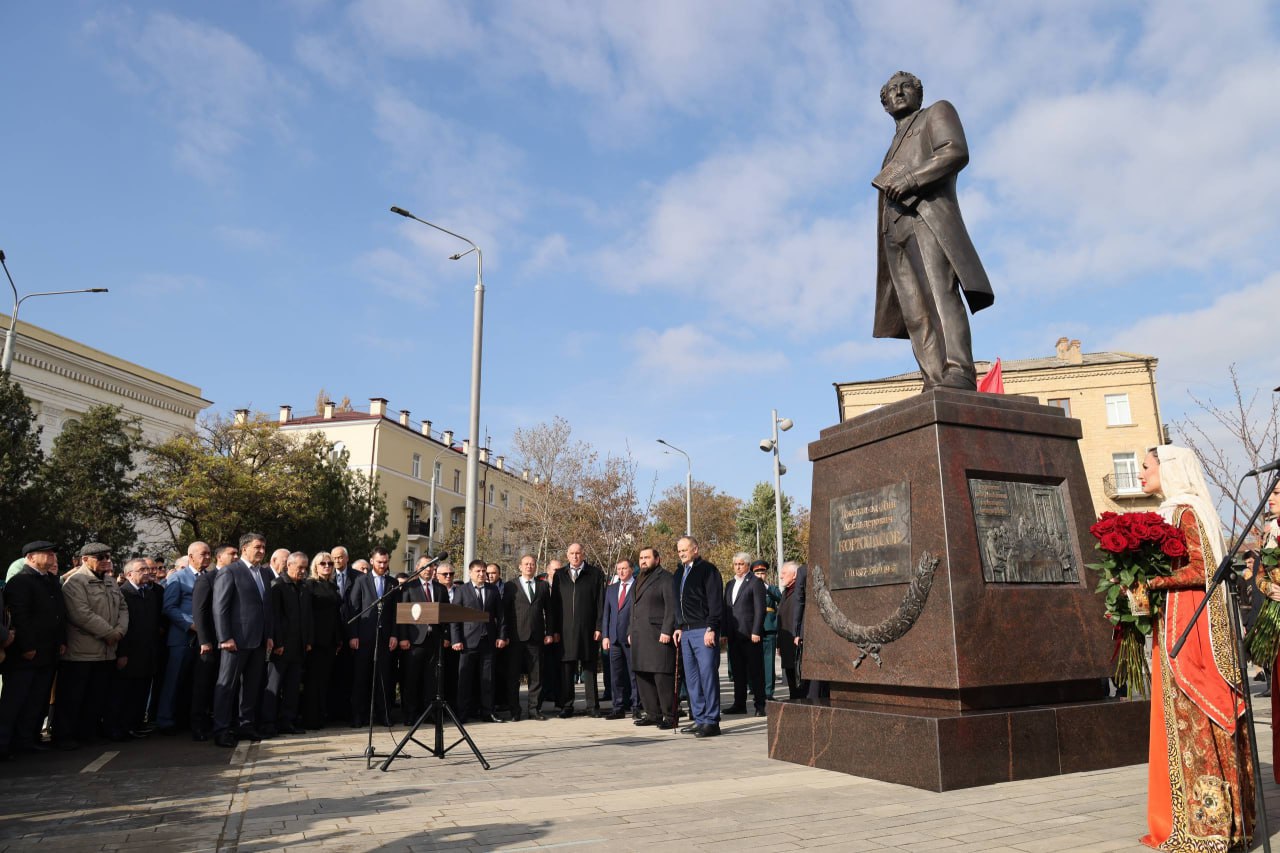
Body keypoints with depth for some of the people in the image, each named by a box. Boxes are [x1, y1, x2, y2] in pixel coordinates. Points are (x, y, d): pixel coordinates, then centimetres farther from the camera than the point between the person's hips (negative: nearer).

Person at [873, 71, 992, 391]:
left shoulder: (938, 112, 19)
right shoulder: (896, 147, 37)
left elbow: (957, 152, -1)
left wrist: (911, 178, -12)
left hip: (927, 217, -6)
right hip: (895, 232, 6)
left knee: (939, 293, -24)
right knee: (915, 313, -10)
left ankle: (957, 376, -36)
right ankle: (936, 385, -20)